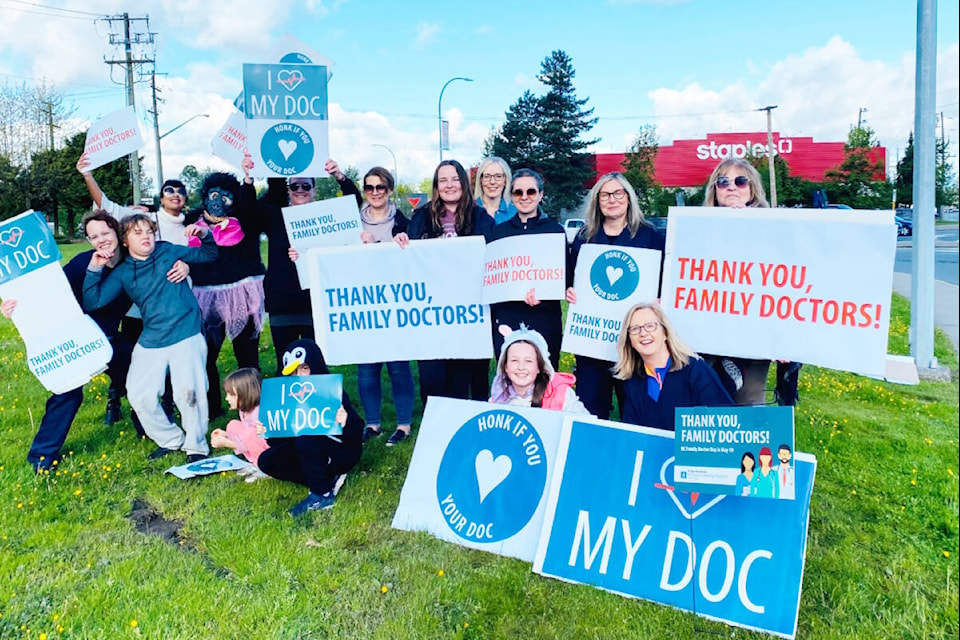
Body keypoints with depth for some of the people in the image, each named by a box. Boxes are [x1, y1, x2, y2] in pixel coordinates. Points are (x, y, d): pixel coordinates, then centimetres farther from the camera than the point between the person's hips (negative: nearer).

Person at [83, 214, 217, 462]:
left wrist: (205, 235, -7)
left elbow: (209, 255, 12)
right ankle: (171, 440, 24)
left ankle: (196, 446, 4)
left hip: (186, 335, -4)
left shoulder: (169, 252, 5)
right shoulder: (122, 273, 8)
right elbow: (92, 302, 1)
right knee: (139, 395, 2)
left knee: (188, 391, -17)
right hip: (151, 342, 4)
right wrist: (94, 269, -8)